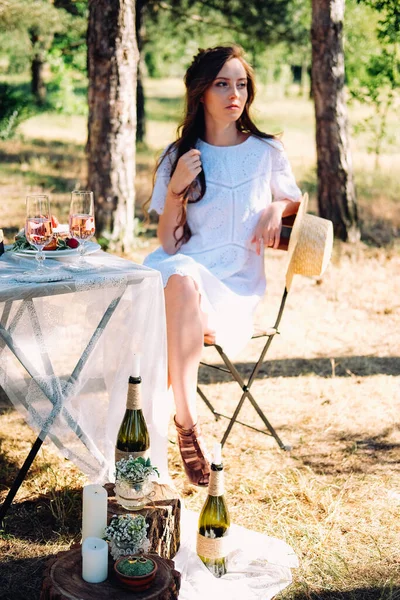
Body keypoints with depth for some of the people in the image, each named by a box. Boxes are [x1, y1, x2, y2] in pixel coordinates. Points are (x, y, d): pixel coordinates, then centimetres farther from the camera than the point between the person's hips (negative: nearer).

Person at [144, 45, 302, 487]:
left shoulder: (267, 151, 8)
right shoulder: (178, 156, 9)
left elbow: (297, 203, 24)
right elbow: (167, 244, 4)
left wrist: (276, 208, 1)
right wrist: (176, 188, -11)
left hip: (238, 285, -1)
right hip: (187, 267, 1)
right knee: (181, 280, -37)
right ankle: (187, 420, -37)